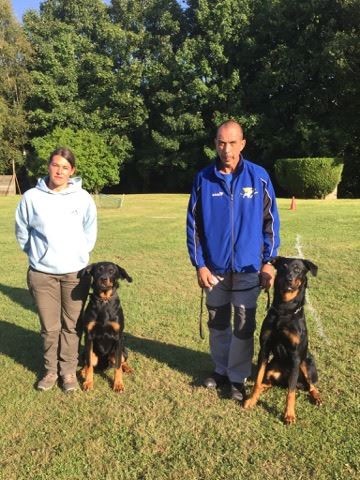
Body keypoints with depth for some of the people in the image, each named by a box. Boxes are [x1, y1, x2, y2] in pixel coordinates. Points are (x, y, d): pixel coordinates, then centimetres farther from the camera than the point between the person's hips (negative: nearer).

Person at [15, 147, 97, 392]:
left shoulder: (83, 198, -4)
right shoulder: (32, 197, -5)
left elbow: (90, 232, 9)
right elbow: (22, 232, 8)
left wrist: (79, 255, 9)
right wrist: (38, 254, 11)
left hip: (75, 272, 0)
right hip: (42, 273, 0)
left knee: (71, 325, 8)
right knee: (50, 327, 9)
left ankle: (69, 370, 24)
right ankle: (51, 370, 27)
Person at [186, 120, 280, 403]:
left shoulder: (259, 177, -6)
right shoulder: (203, 179, -4)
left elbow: (271, 222, -1)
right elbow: (193, 225, -1)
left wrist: (269, 261, -5)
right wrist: (199, 264, -5)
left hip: (248, 267, -1)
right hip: (214, 267, 2)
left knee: (244, 325, 7)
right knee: (218, 323, 16)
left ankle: (238, 377, 24)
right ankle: (221, 369, 34)